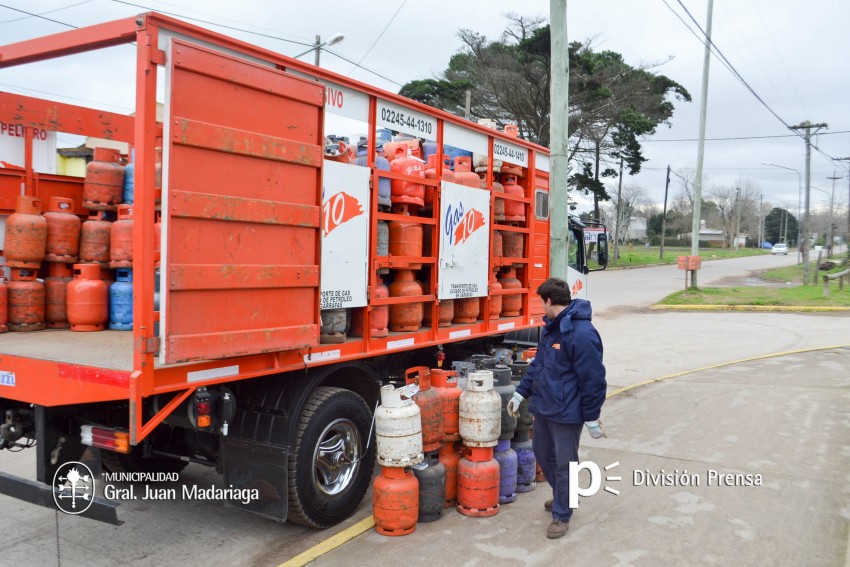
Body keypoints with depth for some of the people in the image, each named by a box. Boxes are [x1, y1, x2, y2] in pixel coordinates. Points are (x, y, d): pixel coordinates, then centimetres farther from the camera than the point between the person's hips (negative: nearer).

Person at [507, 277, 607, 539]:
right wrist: (520, 393, 14)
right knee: (543, 454, 22)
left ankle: (562, 515, 22)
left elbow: (593, 380, -22)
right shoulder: (551, 327, 7)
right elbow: (538, 364, 17)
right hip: (544, 407, 9)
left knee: (564, 464, 5)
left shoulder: (582, 333, -24)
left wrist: (592, 419, -17)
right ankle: (561, 497, 44)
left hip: (567, 413, -9)